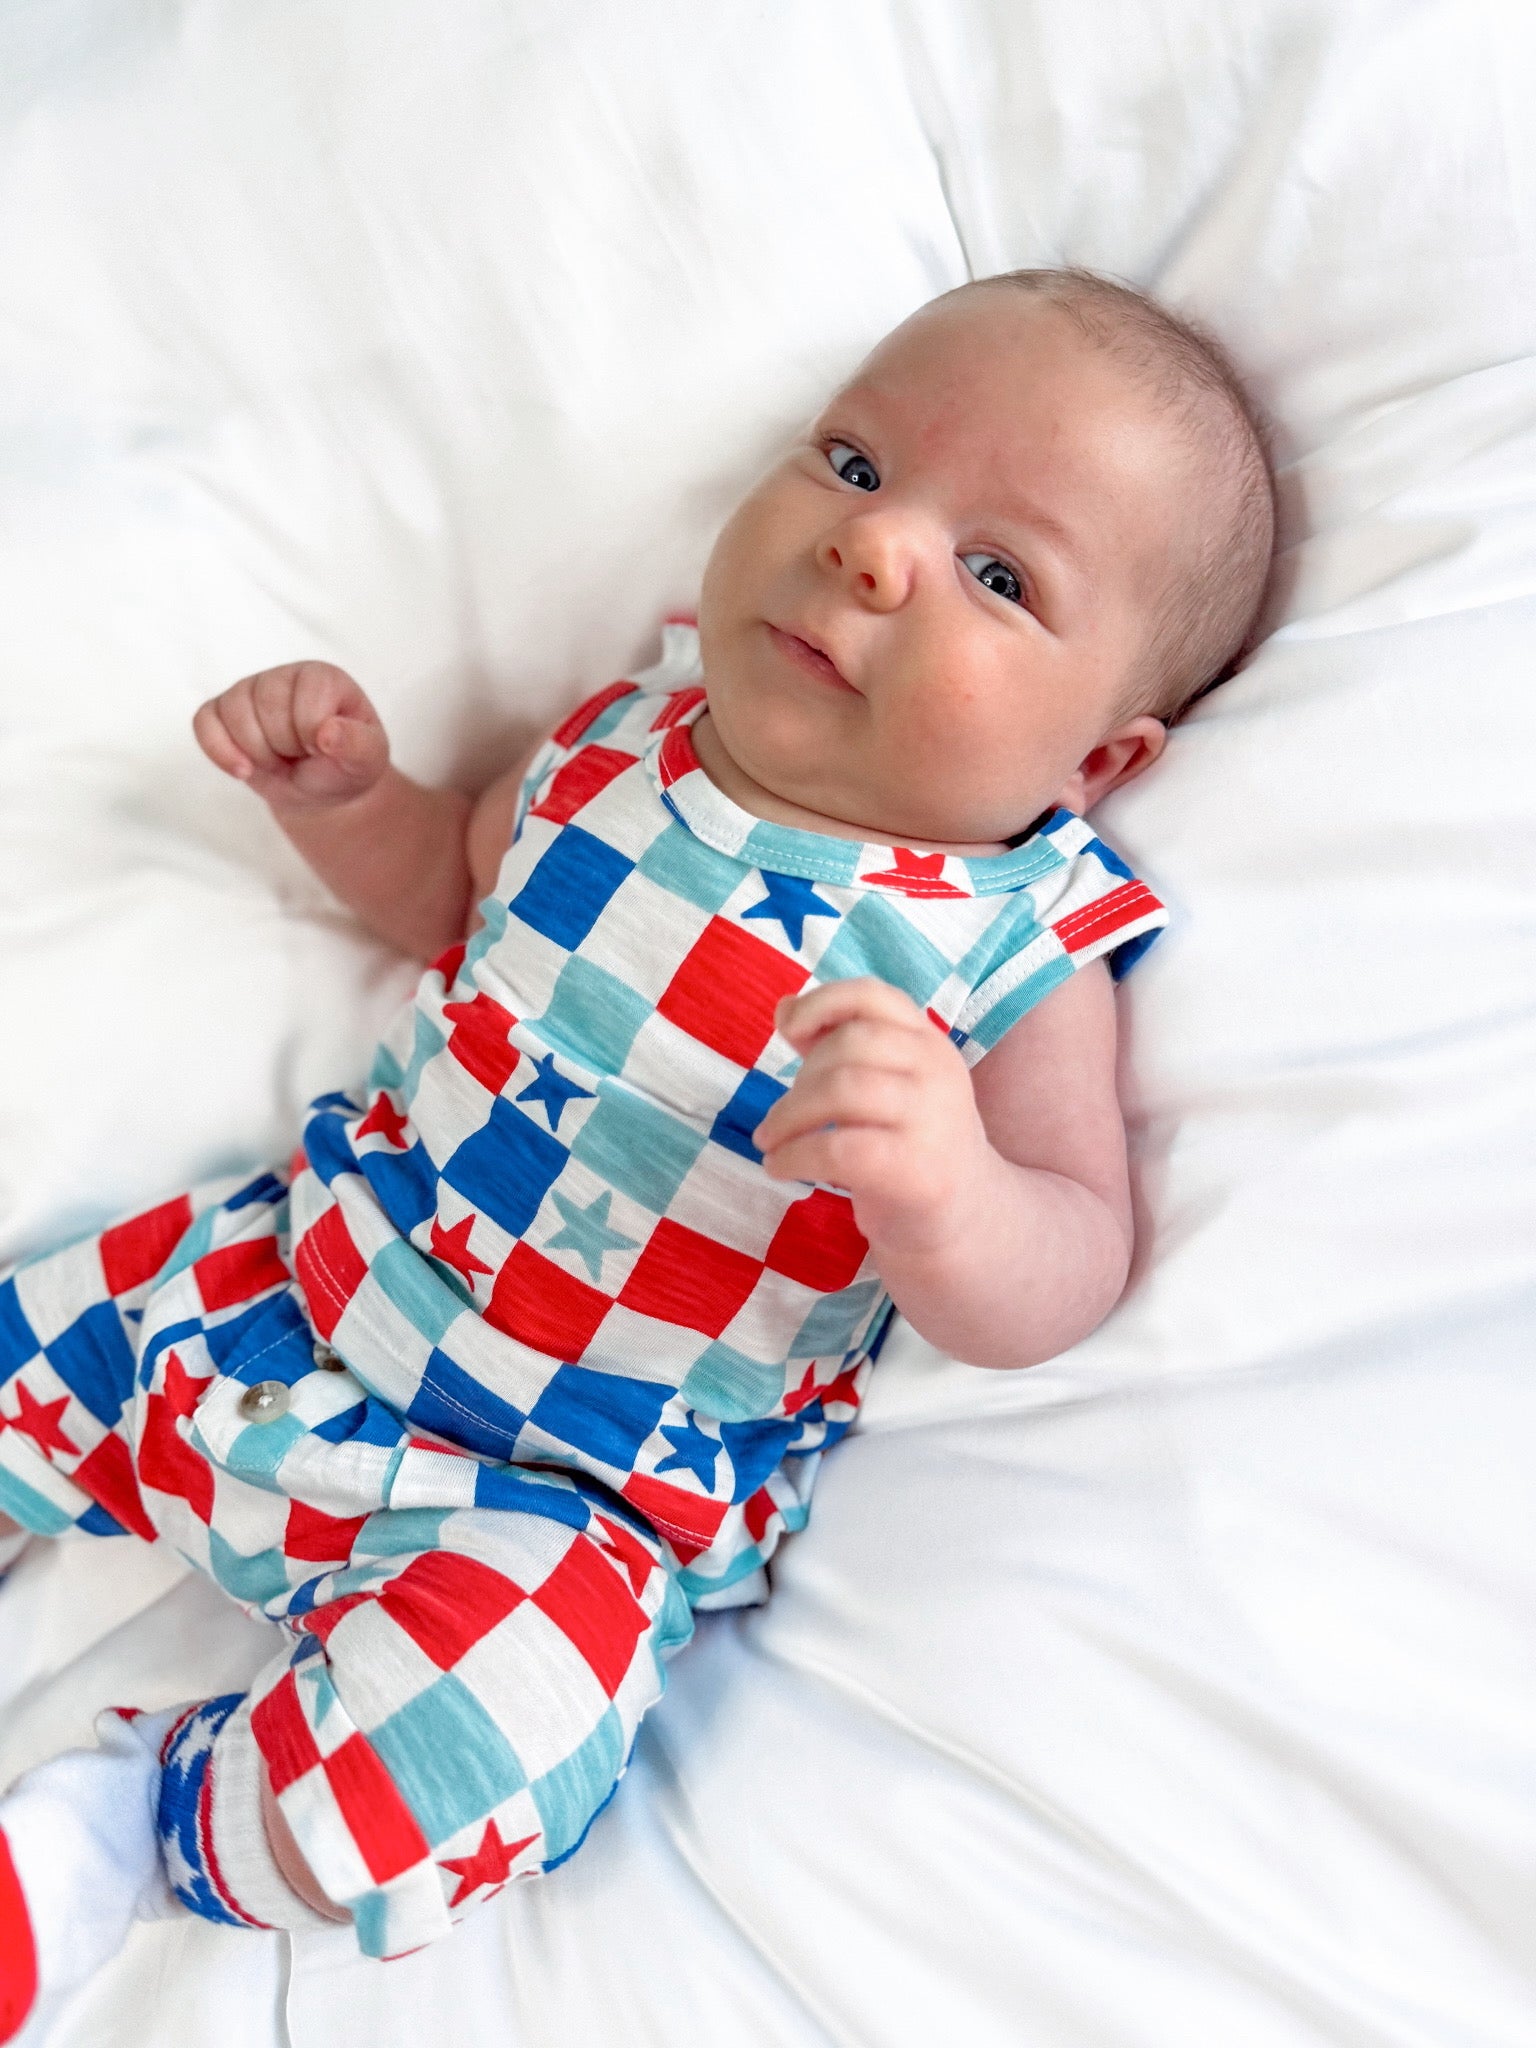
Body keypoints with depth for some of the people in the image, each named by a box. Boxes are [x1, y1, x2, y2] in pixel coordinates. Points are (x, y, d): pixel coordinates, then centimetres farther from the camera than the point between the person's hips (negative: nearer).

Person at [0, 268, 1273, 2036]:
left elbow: (1068, 1272, -20)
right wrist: (346, 796, -2)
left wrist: (944, 1196, -42)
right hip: (305, 1272, 6)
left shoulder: (1016, 947, -16)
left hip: (573, 1491, -5)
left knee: (415, 1795, -26)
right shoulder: (629, 743, -2)